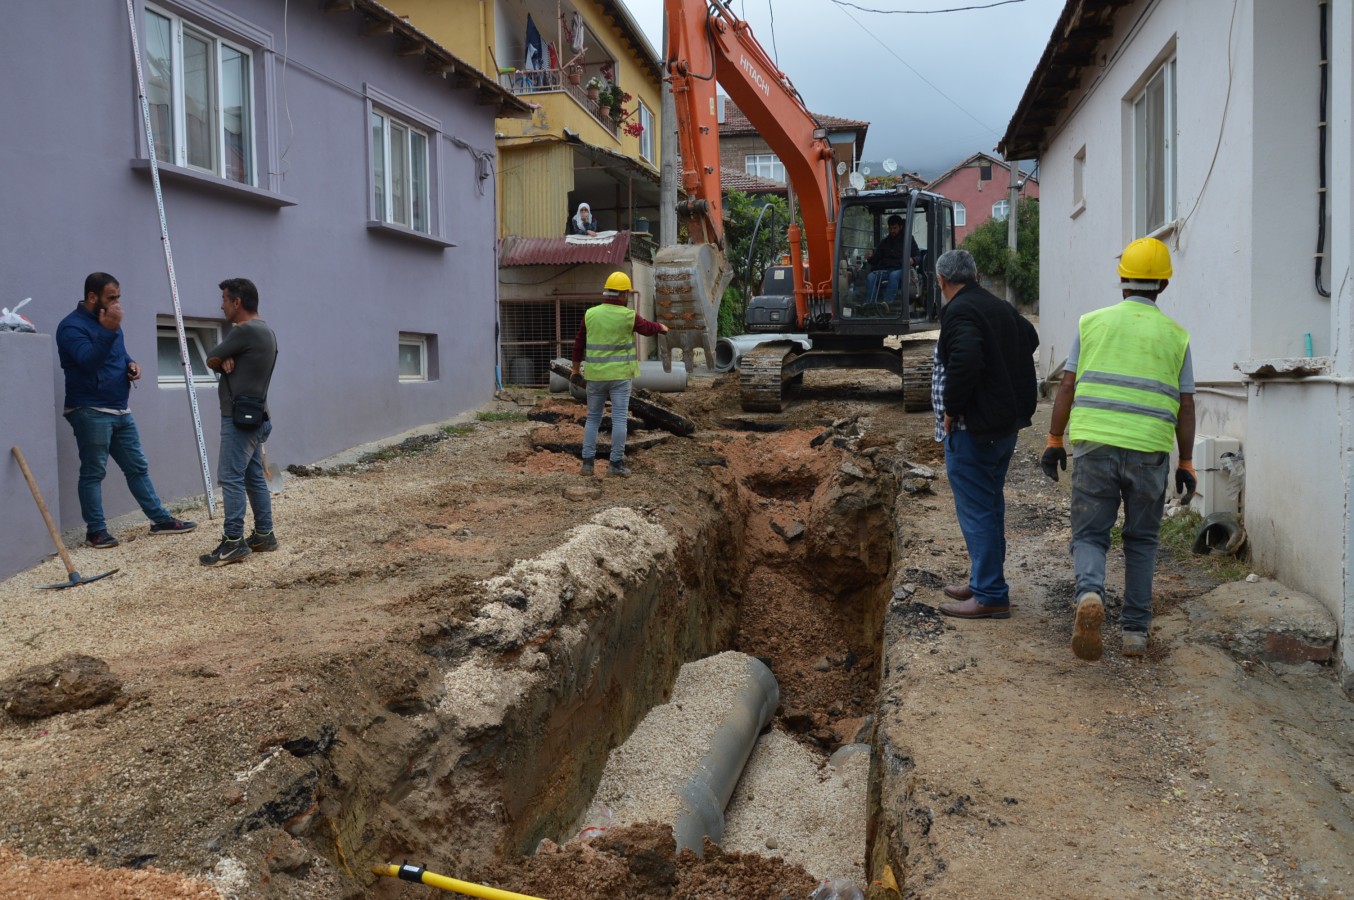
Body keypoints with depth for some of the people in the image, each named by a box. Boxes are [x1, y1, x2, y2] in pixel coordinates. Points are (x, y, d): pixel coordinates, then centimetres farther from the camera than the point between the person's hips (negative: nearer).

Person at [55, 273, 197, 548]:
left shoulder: (111, 323, 14)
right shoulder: (72, 326, -13)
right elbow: (88, 360, -28)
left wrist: (131, 364, 5)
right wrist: (108, 330, -38)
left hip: (120, 411, 8)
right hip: (90, 413, -8)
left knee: (138, 467, 11)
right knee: (93, 473, -1)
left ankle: (160, 519, 16)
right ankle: (96, 530, 6)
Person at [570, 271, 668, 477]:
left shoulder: (590, 314, -1)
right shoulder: (628, 316, -8)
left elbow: (579, 344, 6)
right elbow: (648, 328, 10)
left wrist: (575, 369, 18)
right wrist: (662, 327, 32)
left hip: (596, 375, 3)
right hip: (620, 375, -3)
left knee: (593, 418, 11)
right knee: (619, 419, 1)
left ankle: (587, 462, 6)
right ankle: (617, 463, 1)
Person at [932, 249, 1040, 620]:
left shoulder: (959, 312, -16)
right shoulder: (1002, 308, 13)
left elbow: (964, 362, -31)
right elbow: (1030, 338, 30)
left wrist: (951, 409, -19)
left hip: (972, 429, -10)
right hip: (1006, 423, 10)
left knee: (977, 512, -4)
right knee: (991, 506, 17)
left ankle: (991, 596, 0)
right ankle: (984, 582, 28)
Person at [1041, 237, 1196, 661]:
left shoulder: (1093, 322, 5)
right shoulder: (1175, 335, 7)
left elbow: (1067, 387, 2)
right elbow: (1185, 406, 6)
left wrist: (1054, 441, 9)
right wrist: (1186, 464, 12)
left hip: (1094, 444, -1)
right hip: (1150, 451, 1)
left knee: (1089, 534, 6)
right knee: (1141, 539, 15)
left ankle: (1090, 594, -23)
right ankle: (1135, 630, 17)